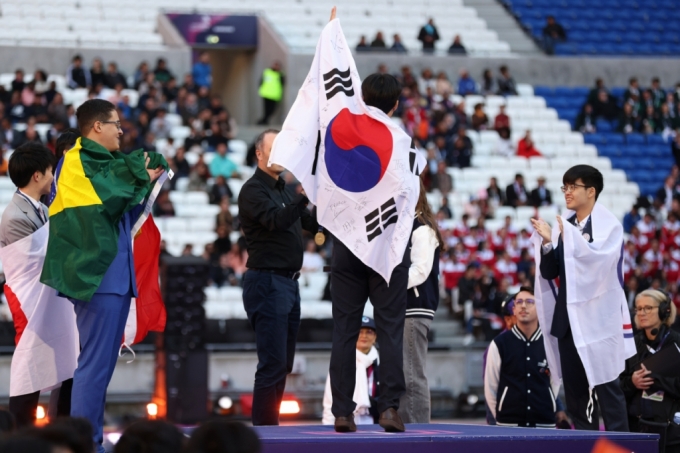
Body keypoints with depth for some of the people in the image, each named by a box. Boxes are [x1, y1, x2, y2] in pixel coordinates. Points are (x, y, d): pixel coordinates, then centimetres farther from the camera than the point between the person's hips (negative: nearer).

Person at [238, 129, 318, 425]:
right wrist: (303, 197, -35)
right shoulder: (253, 190, -7)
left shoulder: (282, 190, 20)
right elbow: (275, 221, -24)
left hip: (288, 282, 9)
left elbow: (312, 224, 21)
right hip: (267, 281, -9)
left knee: (283, 364, 10)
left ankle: (269, 426, 14)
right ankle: (263, 427, -10)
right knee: (273, 363, -12)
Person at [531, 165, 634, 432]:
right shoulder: (565, 226, 11)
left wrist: (571, 239, -29)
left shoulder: (609, 226, -5)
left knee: (605, 385, -5)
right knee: (574, 388, 7)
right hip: (568, 316, 6)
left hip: (597, 317, -6)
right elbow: (550, 272, 10)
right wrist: (547, 243, -7)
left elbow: (601, 260, -21)